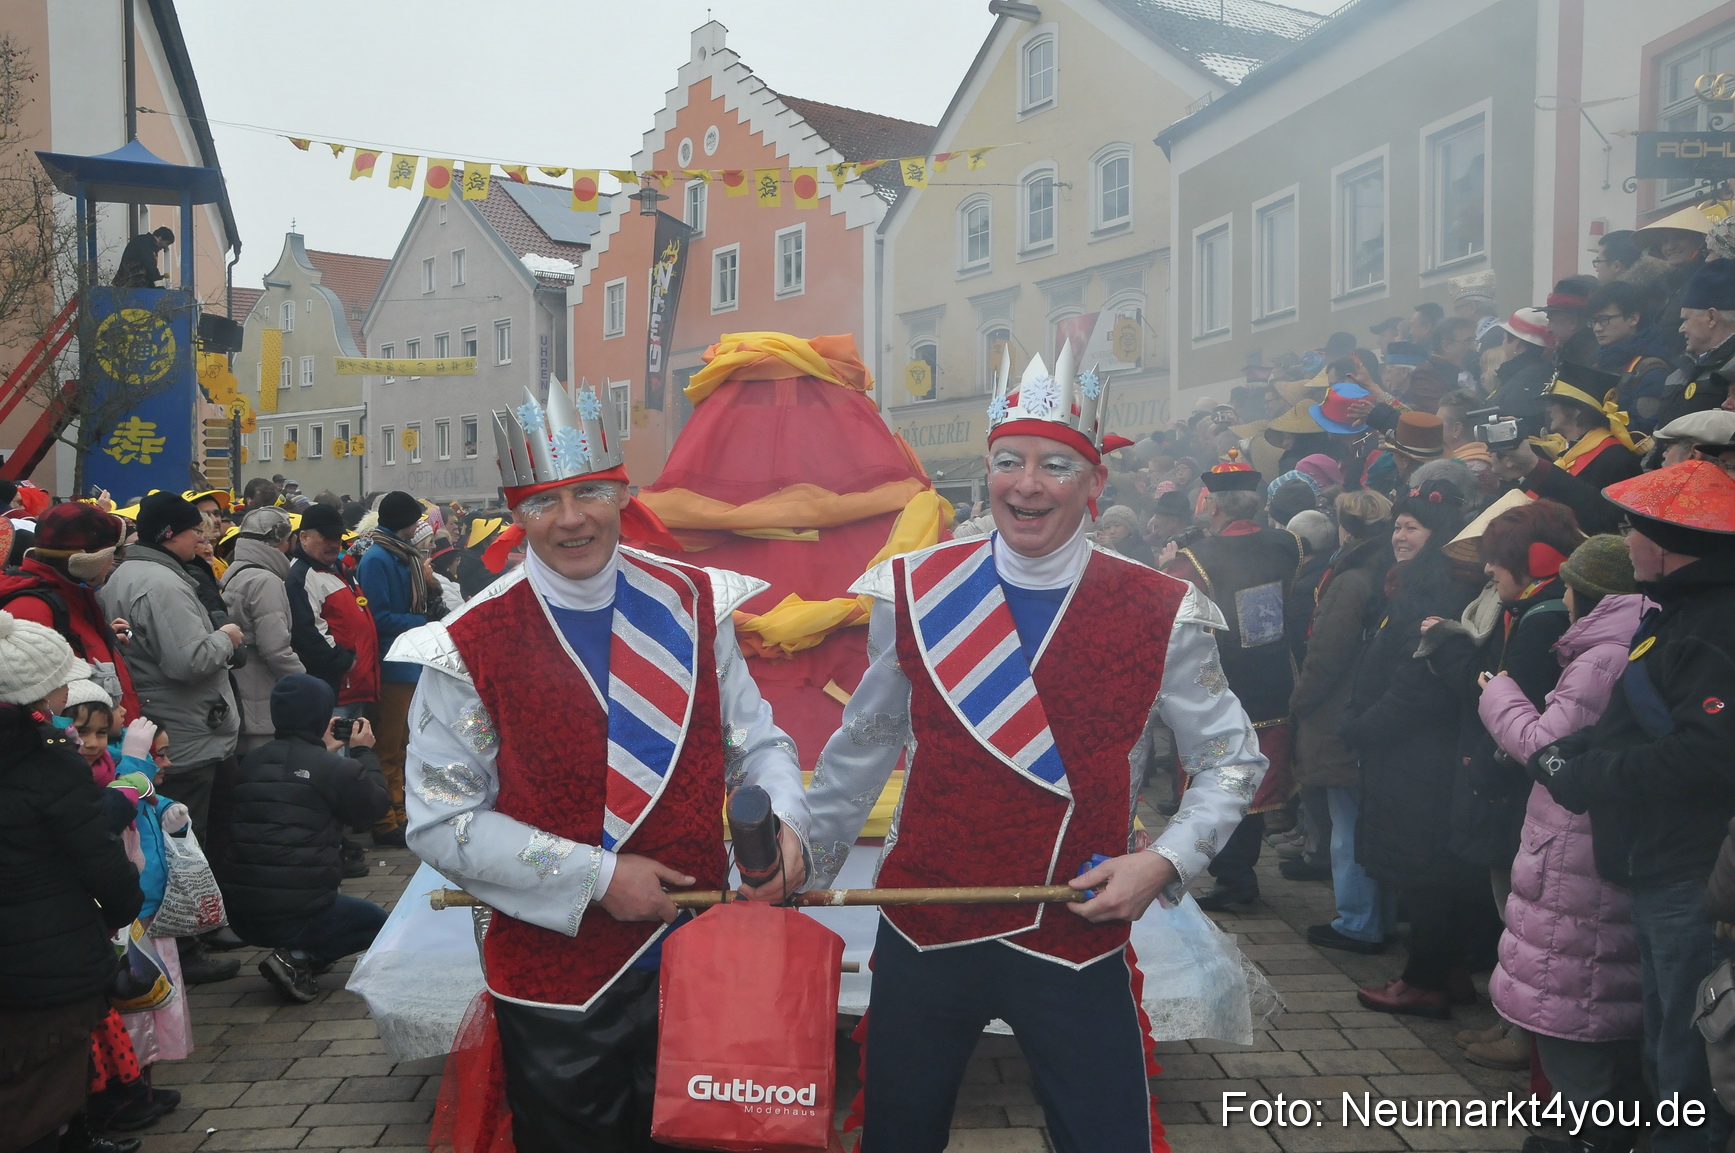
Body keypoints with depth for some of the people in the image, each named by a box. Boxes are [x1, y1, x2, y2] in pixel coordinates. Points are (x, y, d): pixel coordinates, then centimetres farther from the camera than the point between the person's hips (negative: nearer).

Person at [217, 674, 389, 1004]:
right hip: (298, 915, -6)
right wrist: (364, 753, 15)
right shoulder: (335, 768, -12)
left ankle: (295, 953, 15)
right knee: (376, 921, 20)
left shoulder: (251, 762, 5)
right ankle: (298, 959, -4)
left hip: (238, 914, 6)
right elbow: (377, 803, 3)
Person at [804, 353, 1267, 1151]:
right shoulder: (914, 591, -4)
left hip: (1077, 943, -1)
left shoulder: (1162, 615, -8)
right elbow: (864, 747, 8)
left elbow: (1232, 761, 4)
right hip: (921, 934, 2)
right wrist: (803, 870, 12)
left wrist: (1166, 861, -11)